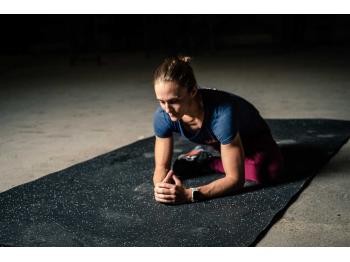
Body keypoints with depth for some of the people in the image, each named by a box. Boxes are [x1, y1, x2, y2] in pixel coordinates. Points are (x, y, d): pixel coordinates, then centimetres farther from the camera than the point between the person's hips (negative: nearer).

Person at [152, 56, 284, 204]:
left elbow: (236, 179, -40)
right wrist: (160, 188, -42)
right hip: (212, 143, 4)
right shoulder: (163, 116, -30)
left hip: (250, 136, -4)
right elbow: (162, 167, -19)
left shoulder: (221, 113, -44)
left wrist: (190, 194, -51)